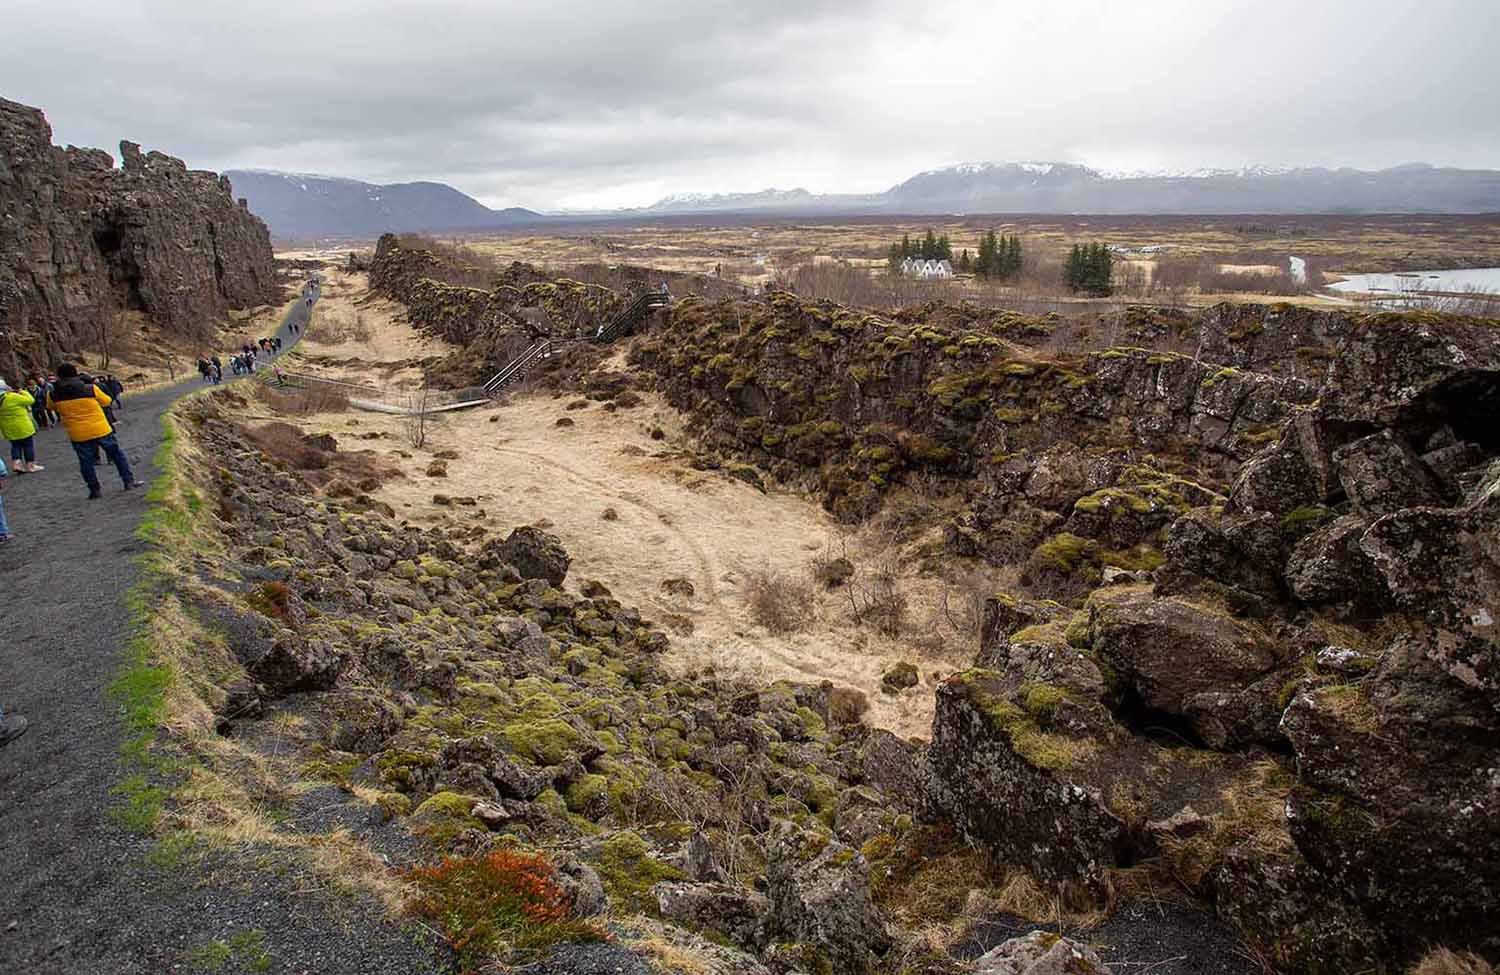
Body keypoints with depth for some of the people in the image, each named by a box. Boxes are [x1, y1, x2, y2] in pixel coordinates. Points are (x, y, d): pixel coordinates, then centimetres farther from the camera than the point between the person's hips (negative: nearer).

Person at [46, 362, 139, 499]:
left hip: (78, 435, 1)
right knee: (117, 454, 15)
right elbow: (107, 401, 4)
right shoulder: (91, 389, -10)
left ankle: (94, 490, 15)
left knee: (86, 463, 12)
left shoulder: (55, 395, -5)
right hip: (101, 430, -1)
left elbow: (50, 406, 16)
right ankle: (129, 481, 14)